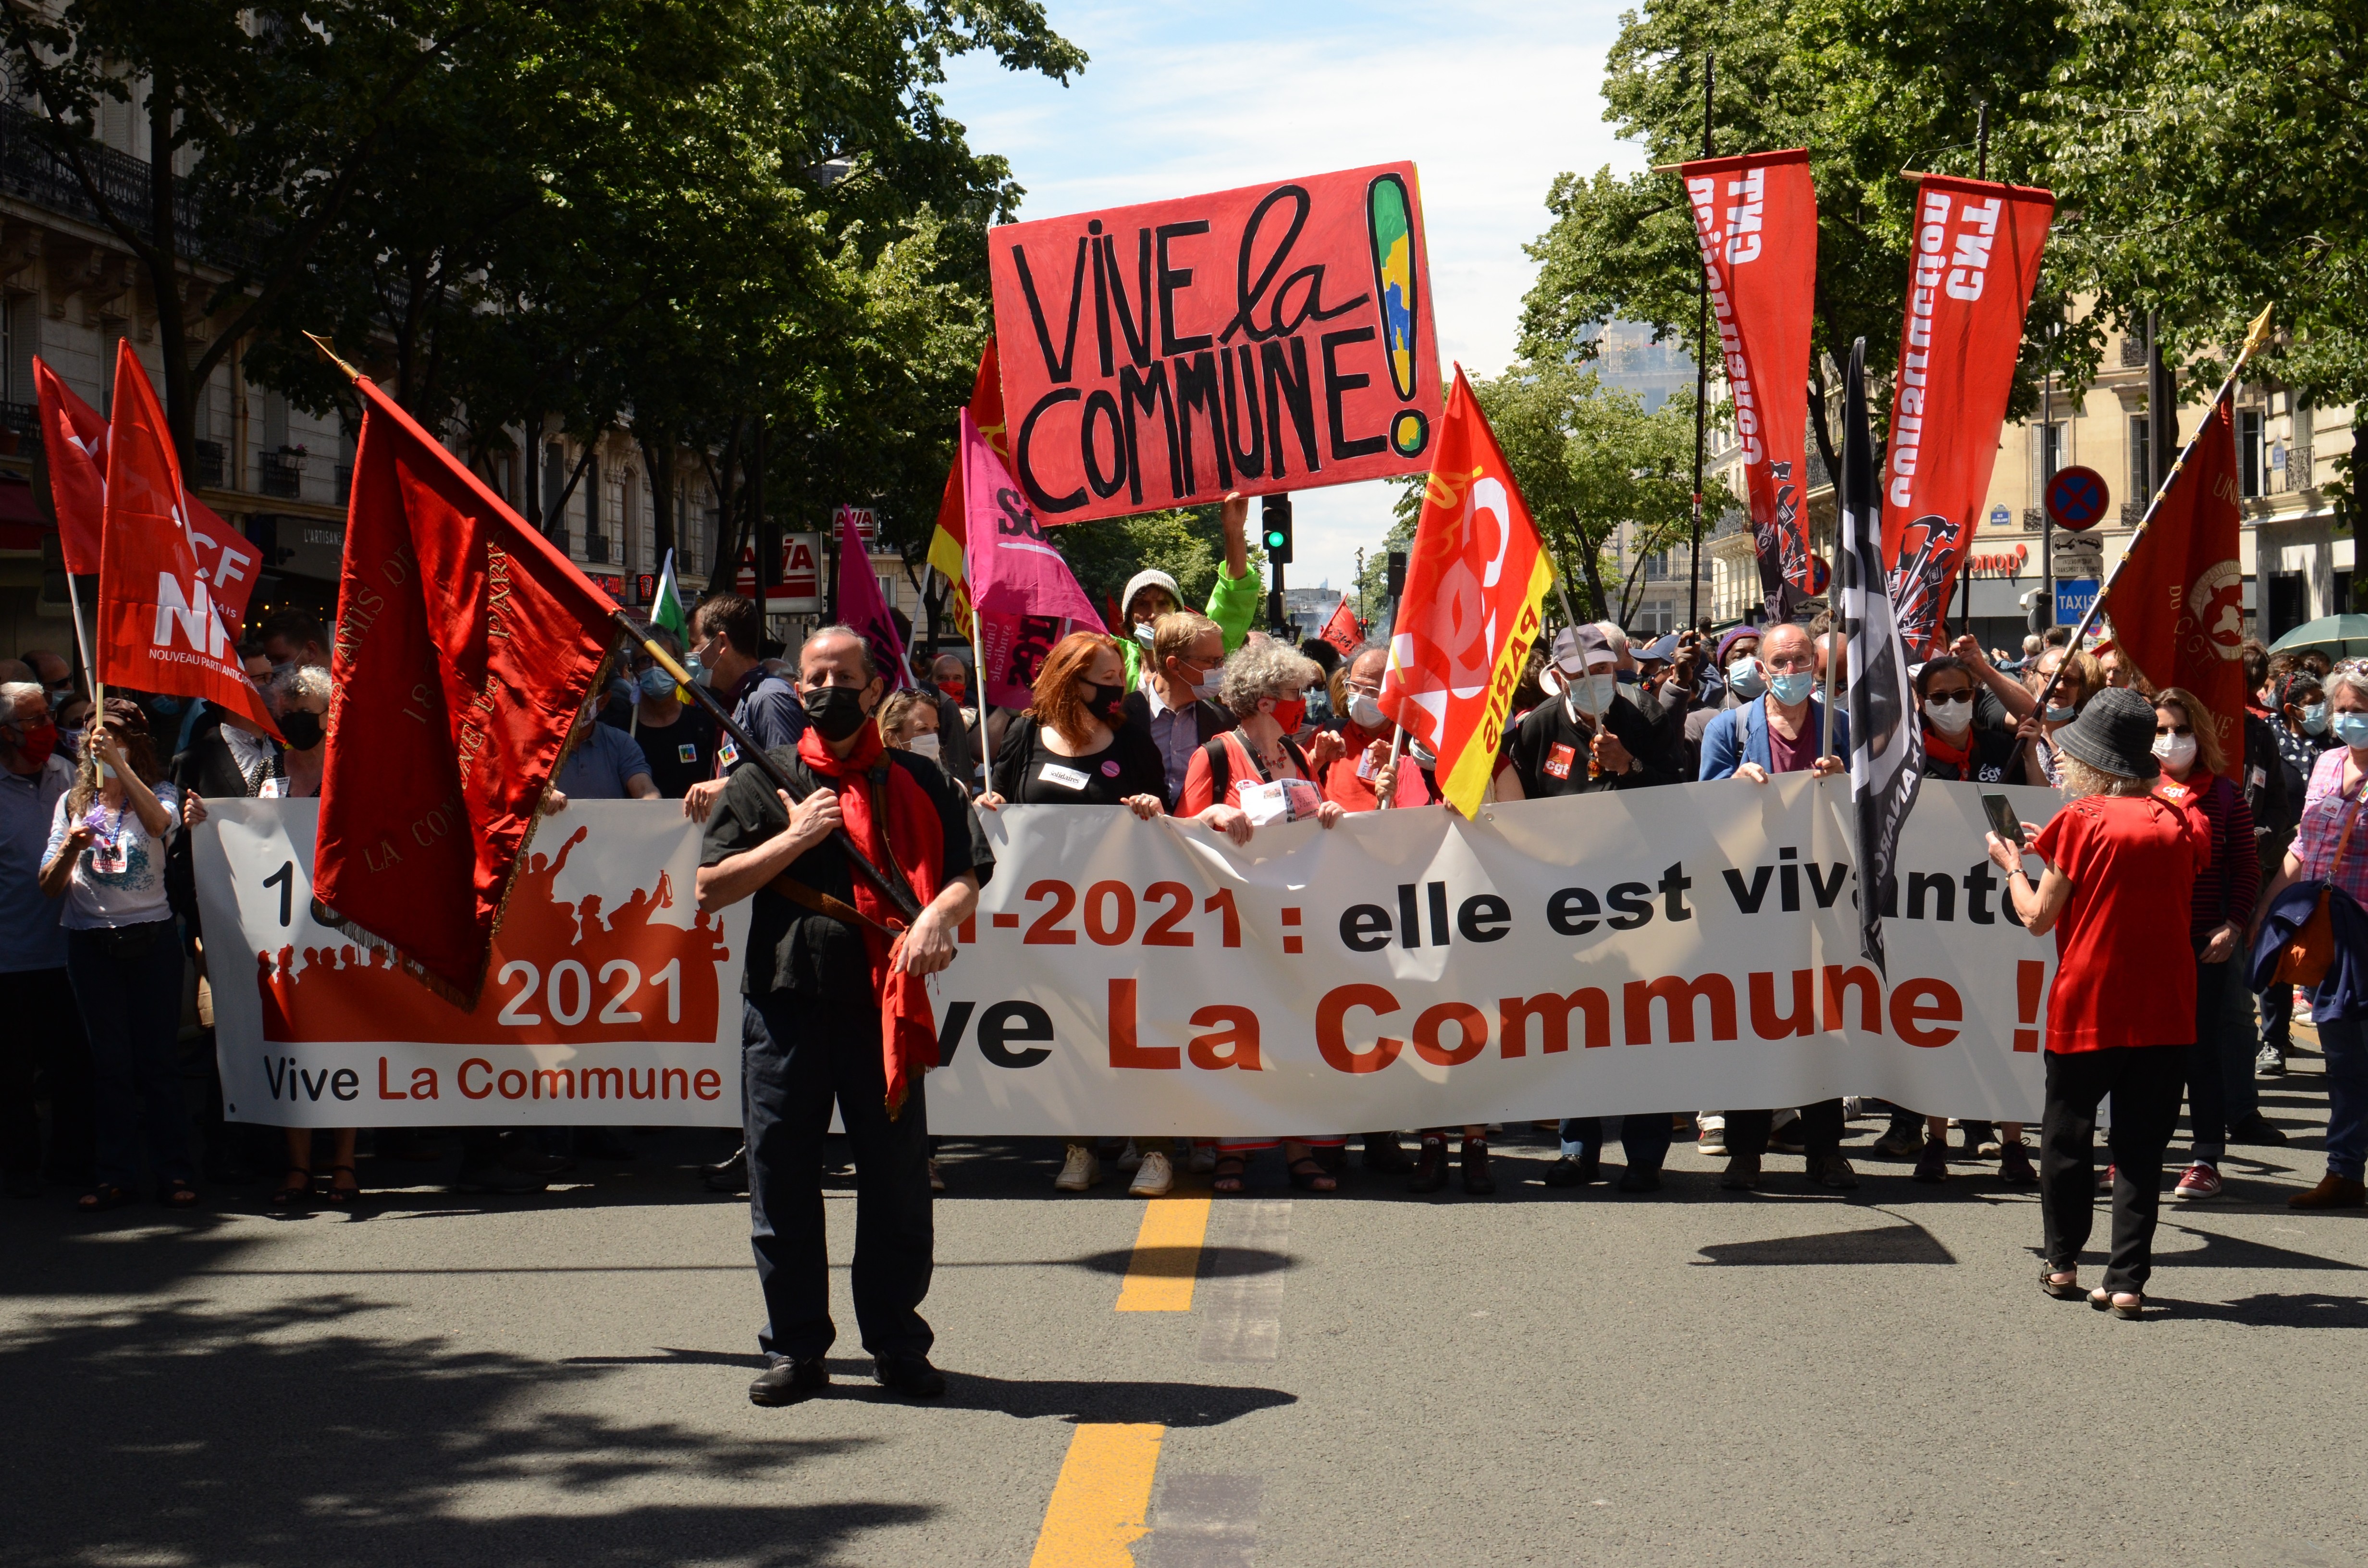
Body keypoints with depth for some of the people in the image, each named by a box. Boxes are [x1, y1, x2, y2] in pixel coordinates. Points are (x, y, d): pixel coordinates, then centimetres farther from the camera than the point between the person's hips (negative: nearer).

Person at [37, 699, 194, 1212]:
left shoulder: (158, 793, 5)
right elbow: (50, 885, 7)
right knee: (109, 1060, 3)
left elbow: (160, 822, -21)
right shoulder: (73, 803, 12)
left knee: (158, 1057, -2)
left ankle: (173, 1171, 3)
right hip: (90, 941, 2)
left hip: (151, 936, -2)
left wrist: (119, 764, -25)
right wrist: (70, 849, -14)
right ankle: (114, 1174, 8)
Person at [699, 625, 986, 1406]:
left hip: (884, 1002, -1)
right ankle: (795, 1348, 15)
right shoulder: (763, 782, 9)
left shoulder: (918, 782, 8)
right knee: (782, 1183, 5)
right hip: (786, 1003, 1)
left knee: (897, 1180, 3)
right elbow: (711, 888, 4)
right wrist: (794, 839, -7)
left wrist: (940, 912, -16)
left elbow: (972, 869, 5)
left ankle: (898, 1344, 15)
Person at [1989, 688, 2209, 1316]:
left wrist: (2013, 865, 13)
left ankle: (2063, 1263, 23)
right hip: (2165, 1009, 3)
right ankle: (2127, 1281, 2)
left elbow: (2038, 918, -5)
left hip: (2087, 1004, -3)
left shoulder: (2081, 820, -9)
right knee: (2141, 1145, 6)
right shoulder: (2182, 824, 2)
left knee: (2067, 1134, 14)